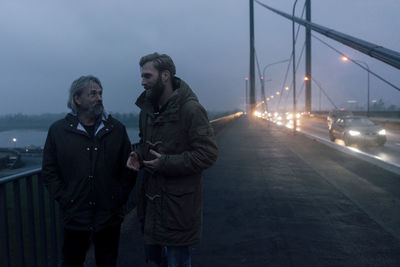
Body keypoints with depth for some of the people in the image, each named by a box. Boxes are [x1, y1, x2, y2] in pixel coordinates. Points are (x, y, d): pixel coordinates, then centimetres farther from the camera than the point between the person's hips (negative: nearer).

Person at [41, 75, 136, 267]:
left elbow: (129, 167, 5)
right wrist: (64, 199, -5)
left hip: (110, 217, 1)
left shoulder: (116, 129, 2)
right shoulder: (58, 130, 0)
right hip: (75, 218, 0)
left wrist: (120, 197, -1)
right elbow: (49, 171, 3)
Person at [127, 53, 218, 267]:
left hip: (178, 205, -7)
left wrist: (166, 163, -21)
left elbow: (207, 154, -20)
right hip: (151, 200, 7)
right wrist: (137, 155, -1)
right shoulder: (147, 108, 7)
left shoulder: (190, 109, -17)